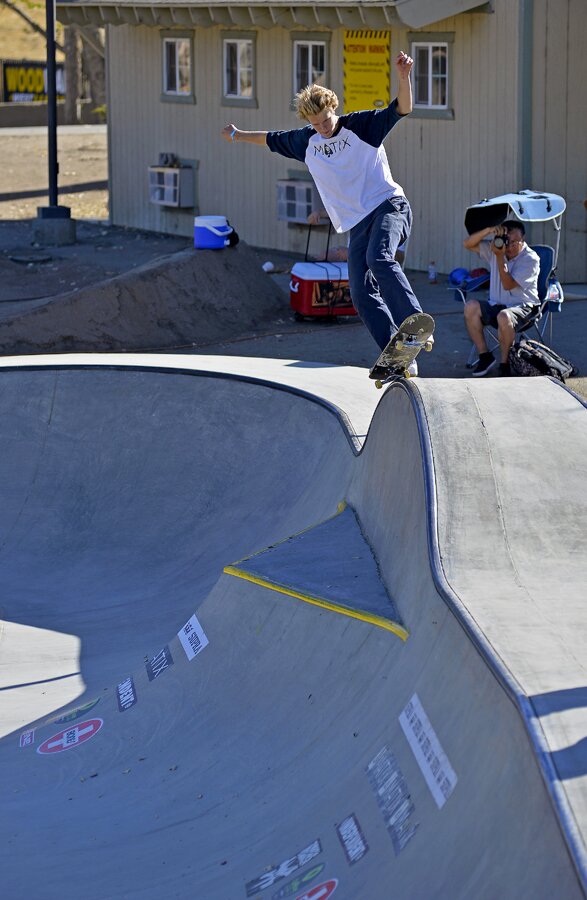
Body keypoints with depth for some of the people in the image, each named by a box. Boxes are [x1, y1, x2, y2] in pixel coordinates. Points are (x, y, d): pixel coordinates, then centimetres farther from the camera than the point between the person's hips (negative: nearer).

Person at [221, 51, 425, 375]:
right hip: (357, 224, 6)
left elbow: (401, 108, -13)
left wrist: (403, 76, -30)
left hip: (388, 206, -6)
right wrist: (238, 135, 44)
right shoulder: (306, 141, 13)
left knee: (379, 259, -34)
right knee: (362, 296, -8)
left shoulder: (360, 126, -1)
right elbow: (272, 139, 31)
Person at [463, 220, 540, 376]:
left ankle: (504, 364, -20)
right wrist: (488, 230, -16)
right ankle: (485, 356, -15)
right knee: (470, 306, -23)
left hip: (522, 306, -5)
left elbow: (508, 285, -19)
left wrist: (500, 257, -22)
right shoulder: (495, 248, 5)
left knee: (504, 316, -39)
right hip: (496, 305, 5)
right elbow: (468, 244, -3)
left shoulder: (531, 259, -11)